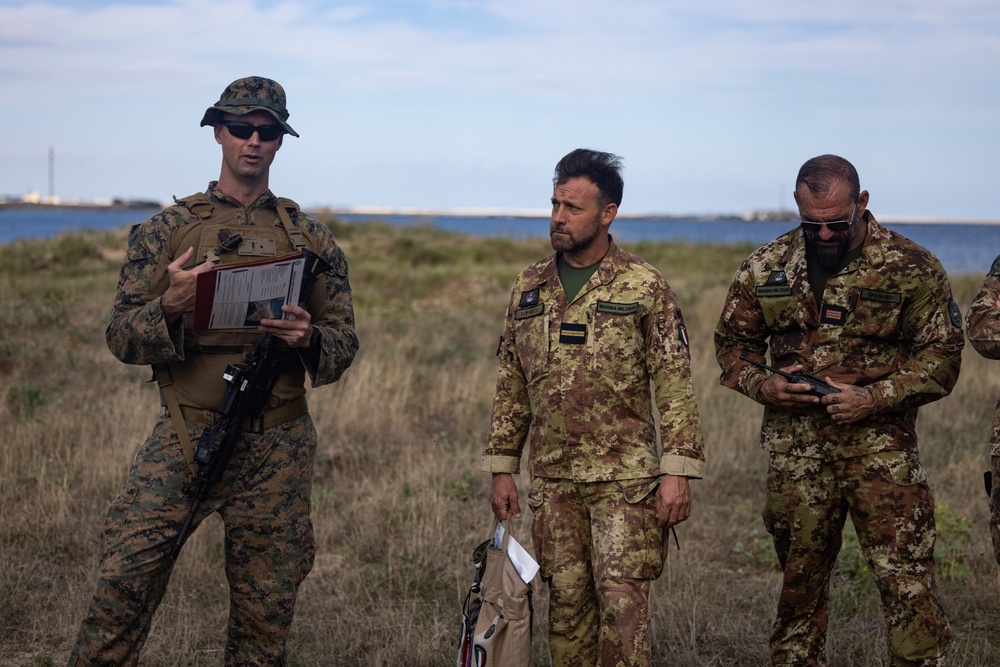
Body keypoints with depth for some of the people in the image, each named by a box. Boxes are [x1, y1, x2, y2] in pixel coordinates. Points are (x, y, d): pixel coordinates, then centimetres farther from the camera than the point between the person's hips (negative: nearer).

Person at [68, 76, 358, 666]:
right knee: (122, 585, -12)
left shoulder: (311, 238, 9)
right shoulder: (168, 230, 6)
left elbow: (344, 345, 9)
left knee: (266, 613, 6)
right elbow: (121, 337, 1)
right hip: (186, 437, -1)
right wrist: (170, 307, -20)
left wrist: (308, 338, -14)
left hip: (278, 447, 1)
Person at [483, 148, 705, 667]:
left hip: (625, 478, -4)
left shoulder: (644, 288, -3)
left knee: (622, 601, -9)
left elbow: (675, 386, -6)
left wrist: (677, 471, -13)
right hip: (553, 479, 4)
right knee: (567, 601, 7)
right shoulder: (529, 288, 10)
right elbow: (511, 386, 14)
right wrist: (501, 468, 10)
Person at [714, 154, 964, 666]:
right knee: (799, 578, 13)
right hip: (793, 446, 3)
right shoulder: (766, 266, 5)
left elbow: (941, 356, -3)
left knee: (905, 576, -9)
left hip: (879, 443, -3)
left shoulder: (911, 269, -5)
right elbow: (732, 340, 15)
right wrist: (762, 385, -6)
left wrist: (873, 398, -16)